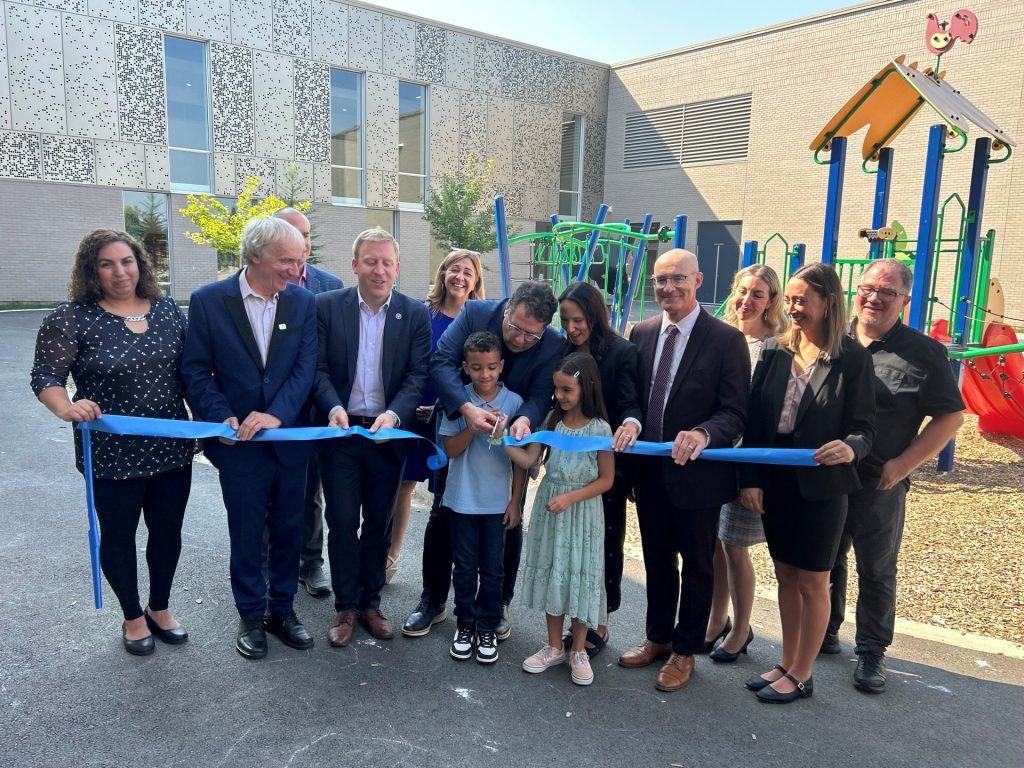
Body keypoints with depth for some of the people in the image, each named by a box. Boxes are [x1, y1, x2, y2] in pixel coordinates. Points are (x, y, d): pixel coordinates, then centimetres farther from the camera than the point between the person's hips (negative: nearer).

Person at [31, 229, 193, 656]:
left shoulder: (167, 309, 2)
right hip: (112, 454, -3)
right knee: (118, 535, 14)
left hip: (171, 447, 4)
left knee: (167, 530, 15)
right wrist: (67, 409, -29)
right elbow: (46, 378, -9)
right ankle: (133, 617, 35)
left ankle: (160, 608, 38)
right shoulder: (71, 318, -10)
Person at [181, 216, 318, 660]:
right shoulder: (208, 301, -5)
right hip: (239, 443, -2)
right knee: (246, 534, 11)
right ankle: (251, 616, 29)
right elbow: (195, 370, -4)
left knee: (288, 530, 14)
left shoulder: (303, 302, -1)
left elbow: (306, 367, -7)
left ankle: (282, 608, 32)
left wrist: (277, 414, -20)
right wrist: (223, 418, -17)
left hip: (290, 437, 2)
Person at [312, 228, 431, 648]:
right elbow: (318, 368, -4)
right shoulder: (327, 306, -2)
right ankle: (345, 606, 22)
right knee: (342, 522, 5)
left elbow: (419, 374, -6)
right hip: (341, 431, -1)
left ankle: (370, 602, 29)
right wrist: (333, 407, -22)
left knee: (379, 523, 13)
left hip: (388, 433, 1)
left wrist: (393, 413, -23)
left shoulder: (416, 314, -1)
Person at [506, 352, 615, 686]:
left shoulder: (600, 429, -12)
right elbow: (528, 460, -7)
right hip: (549, 508, 4)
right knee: (551, 573, 12)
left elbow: (606, 479, -8)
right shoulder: (552, 420, -2)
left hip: (582, 511, -4)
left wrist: (570, 498, -18)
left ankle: (578, 651, 25)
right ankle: (554, 647, 29)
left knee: (580, 575, 6)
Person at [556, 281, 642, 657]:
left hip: (607, 466, -5)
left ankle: (597, 624, 23)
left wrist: (631, 423, -41)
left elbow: (630, 403, -18)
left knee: (604, 543, 8)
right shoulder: (564, 351, 5)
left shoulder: (622, 352, -11)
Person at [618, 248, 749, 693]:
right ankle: (658, 638, 39)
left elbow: (735, 412, -16)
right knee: (657, 560, 19)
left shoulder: (726, 339, -12)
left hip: (697, 472, -4)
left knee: (697, 565, 13)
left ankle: (685, 651, 31)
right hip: (649, 470, 5)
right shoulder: (642, 333, 4)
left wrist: (703, 434, -33)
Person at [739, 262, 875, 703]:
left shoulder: (852, 359, -8)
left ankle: (802, 675, 25)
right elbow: (754, 419, 3)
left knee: (812, 583, 9)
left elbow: (863, 426, -7)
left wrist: (850, 448, -30)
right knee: (785, 577, 16)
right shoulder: (774, 352, 3)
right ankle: (787, 664, 31)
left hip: (820, 487, -4)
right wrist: (750, 478, -2)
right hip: (774, 483, 4)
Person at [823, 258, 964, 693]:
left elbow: (950, 417, -5)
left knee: (876, 572, 11)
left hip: (879, 486, -3)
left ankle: (872, 652, 27)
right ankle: (824, 633, 37)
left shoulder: (924, 354, -7)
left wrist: (902, 465, -12)